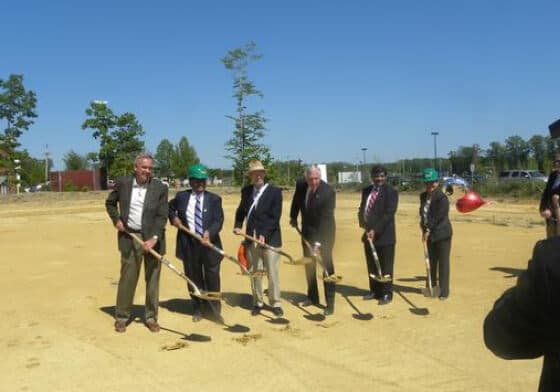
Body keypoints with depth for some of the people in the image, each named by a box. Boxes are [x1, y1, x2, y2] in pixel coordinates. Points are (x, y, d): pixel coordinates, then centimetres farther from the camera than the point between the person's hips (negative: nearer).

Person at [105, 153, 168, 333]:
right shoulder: (122, 183, 1)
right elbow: (110, 203, 17)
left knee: (153, 280, 7)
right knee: (127, 279, 5)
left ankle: (151, 317, 19)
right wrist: (116, 220, 2)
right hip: (129, 237, 0)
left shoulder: (160, 188, -5)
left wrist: (154, 238, -20)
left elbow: (162, 216, -9)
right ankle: (121, 317, 19)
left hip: (152, 239, 0)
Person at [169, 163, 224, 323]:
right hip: (189, 244, 2)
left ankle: (215, 309, 16)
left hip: (209, 243, -1)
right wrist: (173, 218, 4)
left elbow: (218, 221, -9)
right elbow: (169, 207, 24)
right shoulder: (181, 196, 5)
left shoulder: (214, 199, 0)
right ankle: (197, 309, 26)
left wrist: (209, 233, -27)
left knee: (212, 277, 2)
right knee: (194, 277, 11)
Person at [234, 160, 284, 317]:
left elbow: (275, 217, -11)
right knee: (254, 273, 9)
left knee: (272, 273, 3)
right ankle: (258, 302, 21)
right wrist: (237, 225, 5)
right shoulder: (246, 191, 8)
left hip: (270, 239, -4)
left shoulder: (275, 192, -6)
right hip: (251, 239, 4)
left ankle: (275, 303, 15)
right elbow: (241, 210, 21)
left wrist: (264, 235, -19)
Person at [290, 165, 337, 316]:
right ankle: (312, 297, 29)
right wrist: (293, 217, 14)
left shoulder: (328, 191, -25)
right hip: (307, 231, 5)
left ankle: (330, 303, 4)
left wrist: (318, 242, -30)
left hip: (324, 232, -5)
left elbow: (326, 218, -27)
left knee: (327, 267, -3)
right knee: (309, 265, 14)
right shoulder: (300, 185, -10)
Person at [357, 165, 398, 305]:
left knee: (386, 266, 2)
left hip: (384, 235, -6)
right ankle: (374, 291, 27)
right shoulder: (366, 191, 11)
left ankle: (386, 294, 13)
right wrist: (364, 224, -2)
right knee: (371, 266, 14)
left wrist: (375, 230, -21)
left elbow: (389, 214, -16)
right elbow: (362, 209, 15)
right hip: (369, 234, 6)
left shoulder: (391, 192, -9)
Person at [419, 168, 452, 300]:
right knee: (431, 261, 16)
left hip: (442, 234, -7)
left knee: (443, 263, -1)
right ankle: (431, 286, 29)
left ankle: (444, 291, 6)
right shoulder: (423, 196, 7)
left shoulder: (442, 198, -16)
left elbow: (438, 217, -19)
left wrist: (428, 230, -16)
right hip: (430, 234, 7)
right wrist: (424, 228, 2)